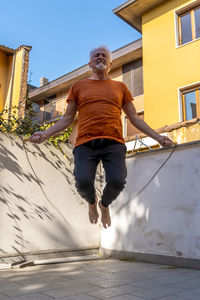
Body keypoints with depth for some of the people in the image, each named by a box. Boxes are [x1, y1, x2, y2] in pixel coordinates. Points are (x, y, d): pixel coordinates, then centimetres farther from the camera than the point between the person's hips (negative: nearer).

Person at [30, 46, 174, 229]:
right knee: (83, 182, -22)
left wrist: (157, 137, 10)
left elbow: (134, 118, 20)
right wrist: (46, 134, 2)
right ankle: (92, 202, 18)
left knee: (117, 182, -21)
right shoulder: (79, 86, 19)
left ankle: (104, 204, 18)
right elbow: (68, 118, 17)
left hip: (114, 144, 1)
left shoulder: (120, 87, 20)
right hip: (85, 143, 0)